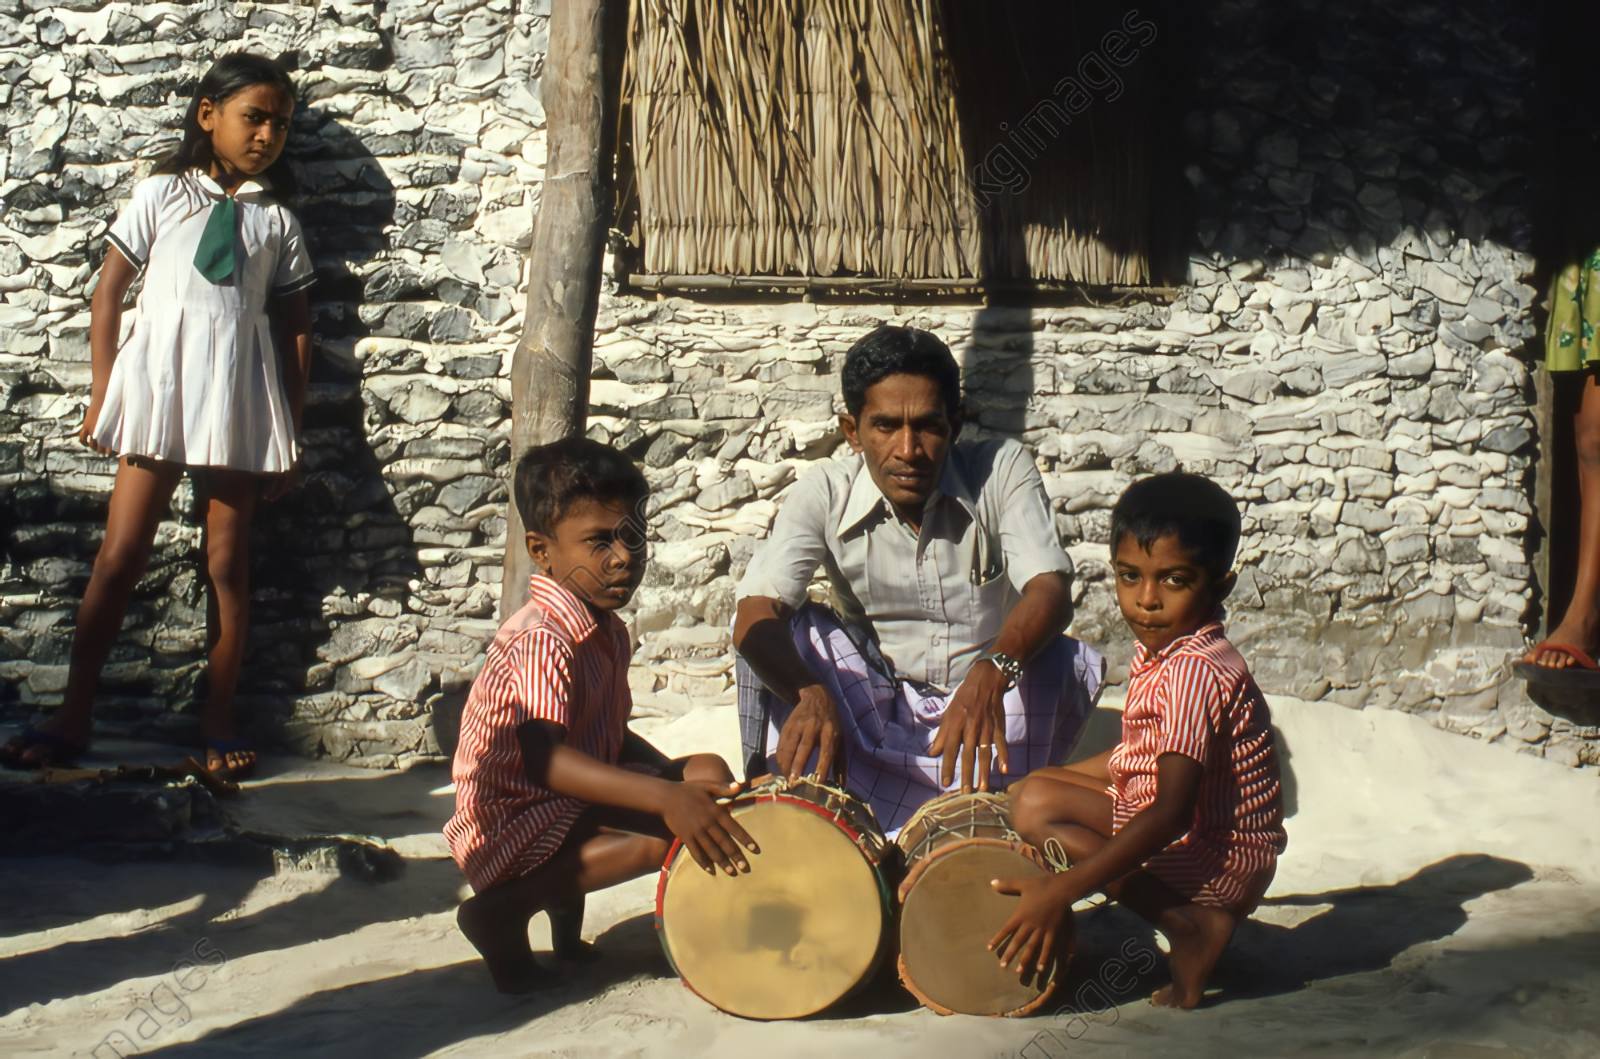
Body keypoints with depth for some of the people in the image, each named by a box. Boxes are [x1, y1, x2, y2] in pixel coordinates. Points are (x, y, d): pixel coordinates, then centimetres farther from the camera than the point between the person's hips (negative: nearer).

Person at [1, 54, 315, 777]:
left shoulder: (278, 221, 11)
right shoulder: (161, 194, 7)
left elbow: (296, 330, 10)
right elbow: (109, 292, 7)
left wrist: (291, 431, 6)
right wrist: (102, 394, 2)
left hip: (241, 396, 1)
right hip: (158, 381, -1)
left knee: (228, 562, 4)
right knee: (120, 554, -3)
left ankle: (218, 717, 13)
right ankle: (73, 716, 2)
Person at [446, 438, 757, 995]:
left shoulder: (607, 631, 9)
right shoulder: (542, 638, -22)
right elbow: (542, 758, -35)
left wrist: (678, 777, -1)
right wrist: (665, 796, -44)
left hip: (577, 801, 9)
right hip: (514, 821, -9)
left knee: (709, 772, 1)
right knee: (671, 833, -26)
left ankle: (566, 891, 3)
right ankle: (503, 911, -14)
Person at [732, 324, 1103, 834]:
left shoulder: (1002, 469, -13)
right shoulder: (824, 494, -12)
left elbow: (1049, 589, -26)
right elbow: (756, 611, -25)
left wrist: (993, 674, -48)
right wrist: (810, 693, -47)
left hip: (990, 698, 0)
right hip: (876, 710, 1)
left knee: (1062, 661, -29)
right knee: (785, 630, -22)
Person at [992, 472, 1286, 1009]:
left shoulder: (1195, 671, -25)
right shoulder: (1159, 648, 5)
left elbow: (1171, 813, -32)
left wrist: (1063, 889, -36)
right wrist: (1054, 777, 18)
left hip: (1220, 860, -10)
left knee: (1037, 808, -21)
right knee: (1038, 787, 13)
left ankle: (1192, 926, -18)